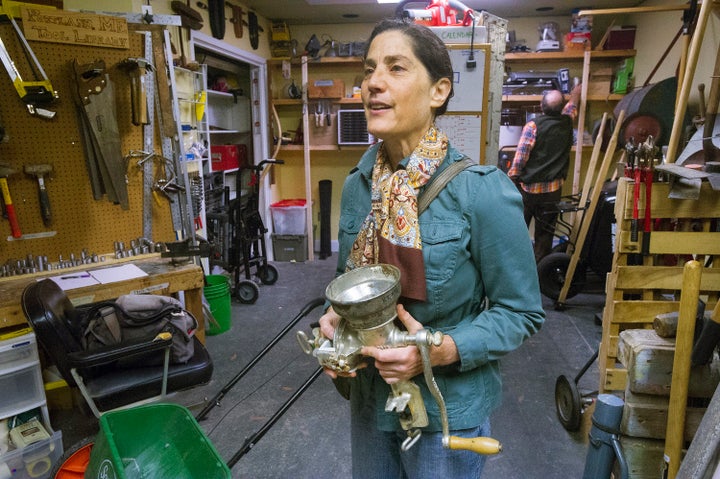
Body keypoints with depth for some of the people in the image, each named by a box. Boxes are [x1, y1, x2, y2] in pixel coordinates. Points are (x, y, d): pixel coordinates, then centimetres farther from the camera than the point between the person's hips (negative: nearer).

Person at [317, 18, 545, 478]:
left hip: (448, 406, -4)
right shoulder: (359, 184, -5)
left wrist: (443, 350, -27)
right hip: (369, 397, 5)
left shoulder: (481, 191, -21)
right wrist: (335, 316, -11)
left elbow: (521, 311, -13)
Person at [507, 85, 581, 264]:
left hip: (528, 187, -3)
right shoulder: (566, 123, 3)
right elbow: (571, 109, 27)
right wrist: (575, 94, 47)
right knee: (545, 234, 8)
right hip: (553, 190, 3)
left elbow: (520, 156, -13)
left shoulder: (533, 125, -10)